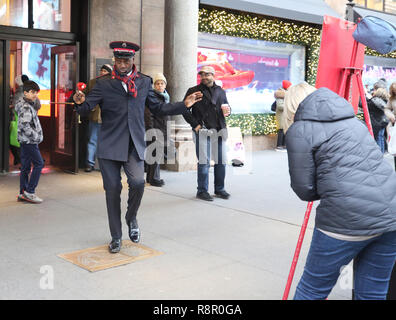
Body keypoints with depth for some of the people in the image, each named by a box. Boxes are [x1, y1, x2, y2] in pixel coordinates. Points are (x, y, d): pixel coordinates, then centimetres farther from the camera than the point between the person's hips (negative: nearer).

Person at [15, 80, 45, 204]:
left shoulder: (30, 105, 12)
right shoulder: (26, 107, -17)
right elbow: (24, 125, -25)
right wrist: (35, 136, -19)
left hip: (26, 141, 10)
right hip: (29, 141, -10)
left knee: (26, 166, 11)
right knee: (39, 164, -6)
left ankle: (23, 193, 16)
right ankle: (29, 191, -3)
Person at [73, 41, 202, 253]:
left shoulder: (144, 82, 10)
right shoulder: (104, 85, 3)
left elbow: (157, 108, 19)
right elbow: (86, 108, -3)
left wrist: (184, 105, 11)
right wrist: (80, 102, -27)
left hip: (134, 145, 1)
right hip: (109, 146, -1)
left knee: (138, 182, -19)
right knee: (112, 190, 3)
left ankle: (131, 218, 14)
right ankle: (116, 237, 20)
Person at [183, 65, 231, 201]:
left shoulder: (220, 91, 16)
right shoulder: (193, 91, 3)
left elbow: (226, 105, 27)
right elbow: (185, 110, -1)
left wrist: (227, 111, 3)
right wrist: (195, 124, -10)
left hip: (220, 130, 5)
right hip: (203, 131, -4)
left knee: (221, 161, 8)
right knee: (204, 162, -4)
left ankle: (219, 189, 21)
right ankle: (202, 191, 7)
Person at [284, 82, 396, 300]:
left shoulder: (299, 131, -1)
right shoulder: (351, 119, 21)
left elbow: (305, 190, -3)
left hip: (348, 219, -7)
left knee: (312, 289, 11)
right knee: (373, 292, 18)